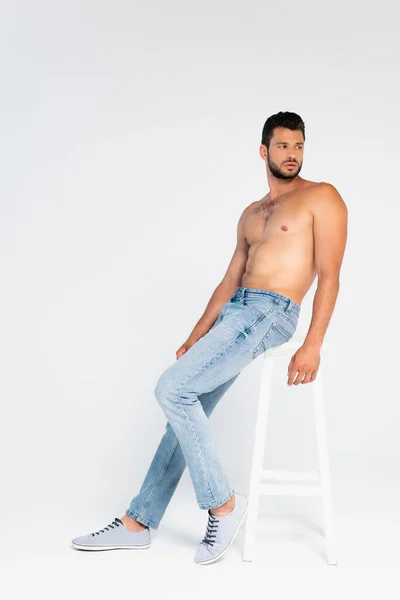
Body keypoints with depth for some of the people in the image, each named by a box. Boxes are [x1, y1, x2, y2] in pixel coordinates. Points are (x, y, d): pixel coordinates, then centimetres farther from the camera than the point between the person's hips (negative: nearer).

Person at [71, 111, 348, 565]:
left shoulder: (321, 198, 1)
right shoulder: (251, 214, 22)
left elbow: (329, 275, -7)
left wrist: (312, 345, -16)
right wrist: (195, 338, 14)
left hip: (270, 314, -7)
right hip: (234, 311, 8)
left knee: (172, 390, -20)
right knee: (187, 411, 5)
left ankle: (223, 504, -7)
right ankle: (138, 523, 12)